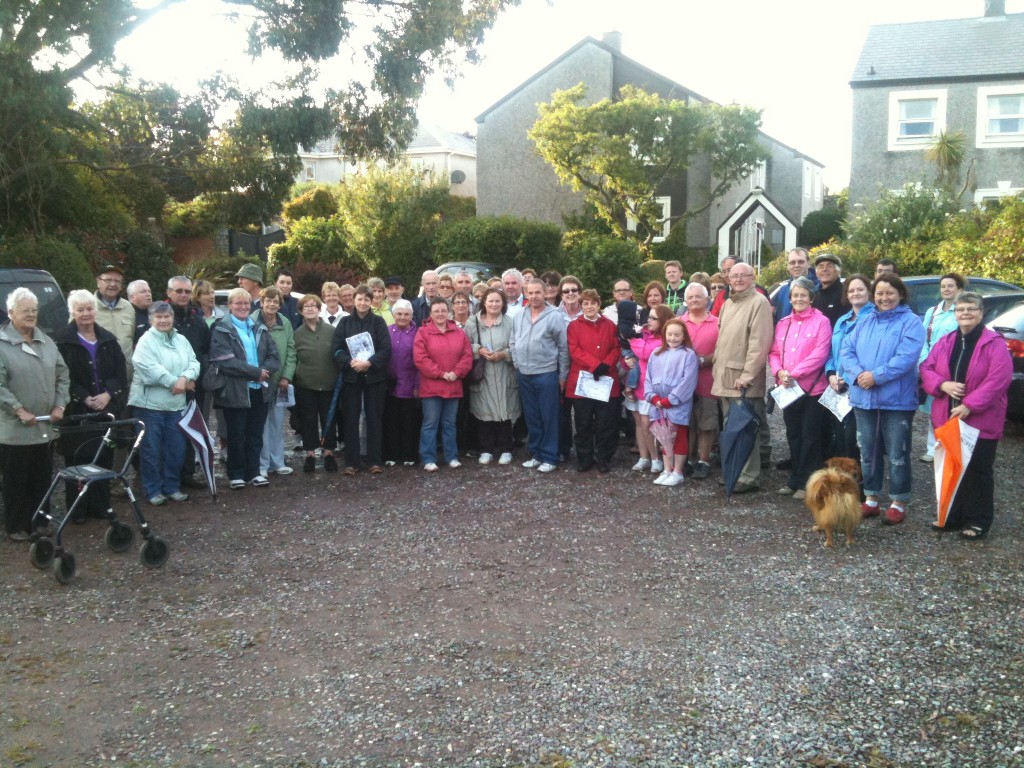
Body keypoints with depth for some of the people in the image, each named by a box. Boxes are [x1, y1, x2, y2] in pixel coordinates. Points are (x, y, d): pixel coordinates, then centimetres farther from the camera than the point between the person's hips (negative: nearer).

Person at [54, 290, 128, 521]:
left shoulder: (108, 339, 11)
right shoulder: (62, 341, -3)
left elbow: (121, 371, 7)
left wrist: (109, 394, -8)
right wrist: (84, 398, -15)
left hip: (106, 408, 4)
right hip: (77, 411, -4)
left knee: (104, 458, 5)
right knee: (78, 459, -2)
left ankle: (101, 505, 15)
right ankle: (77, 509, 7)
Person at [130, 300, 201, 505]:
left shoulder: (181, 340, 12)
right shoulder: (146, 341, -7)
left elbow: (194, 363, 4)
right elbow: (150, 369, -19)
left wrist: (185, 378, -17)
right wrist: (175, 382, -16)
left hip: (176, 403, 6)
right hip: (150, 403, -6)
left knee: (176, 448, 10)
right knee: (151, 449, 1)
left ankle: (172, 487, 22)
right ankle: (153, 490, 11)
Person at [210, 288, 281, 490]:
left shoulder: (260, 329, 13)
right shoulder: (221, 330, -4)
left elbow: (274, 356, 7)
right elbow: (225, 361, -16)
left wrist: (265, 371, -14)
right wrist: (256, 372, -16)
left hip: (260, 390, 5)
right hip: (236, 391, -4)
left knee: (255, 434, 10)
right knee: (237, 435, 5)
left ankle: (253, 472, 18)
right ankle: (236, 475, 14)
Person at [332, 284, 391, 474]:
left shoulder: (378, 322, 3)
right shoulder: (345, 322, 6)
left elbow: (386, 349, -5)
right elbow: (337, 349, 0)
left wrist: (369, 362, -19)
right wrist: (350, 362, -17)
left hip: (374, 376, -1)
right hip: (351, 376, 1)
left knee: (374, 418, 2)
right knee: (350, 419, 2)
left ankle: (375, 460, 9)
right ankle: (352, 462, 8)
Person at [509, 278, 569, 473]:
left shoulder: (554, 317, -9)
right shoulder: (519, 316, 6)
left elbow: (563, 348, -6)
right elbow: (513, 343, 15)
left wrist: (562, 376, -5)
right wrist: (517, 364, 6)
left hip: (546, 374, -5)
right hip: (524, 375, 5)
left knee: (548, 417, 2)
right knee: (531, 417, 13)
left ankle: (549, 457, 10)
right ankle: (536, 454, 23)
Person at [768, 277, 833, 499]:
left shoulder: (821, 322, -5)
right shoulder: (783, 324, 13)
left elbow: (819, 355, -14)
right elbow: (774, 353, 11)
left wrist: (794, 374, -19)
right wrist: (779, 371, -9)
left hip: (812, 388, -5)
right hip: (788, 389, 6)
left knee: (810, 437, 1)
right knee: (793, 435, 13)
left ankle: (806, 483, 7)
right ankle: (794, 480, 22)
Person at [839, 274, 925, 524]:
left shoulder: (911, 322, -4)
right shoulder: (864, 322, 13)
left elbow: (906, 357, -17)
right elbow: (846, 350, 4)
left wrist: (877, 376, -21)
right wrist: (858, 375, -13)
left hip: (897, 400, -5)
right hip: (864, 398, 5)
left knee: (897, 454, 1)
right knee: (868, 452, 13)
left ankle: (898, 502, 13)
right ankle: (871, 499, 24)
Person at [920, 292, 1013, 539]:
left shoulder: (995, 343, -8)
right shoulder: (945, 342, 9)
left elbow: (999, 379, -16)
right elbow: (926, 369, 9)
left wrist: (969, 405, -22)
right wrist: (943, 384, -13)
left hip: (981, 421, -5)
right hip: (948, 419, 5)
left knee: (977, 471, 2)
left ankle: (977, 520, 13)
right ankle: (951, 516, 24)